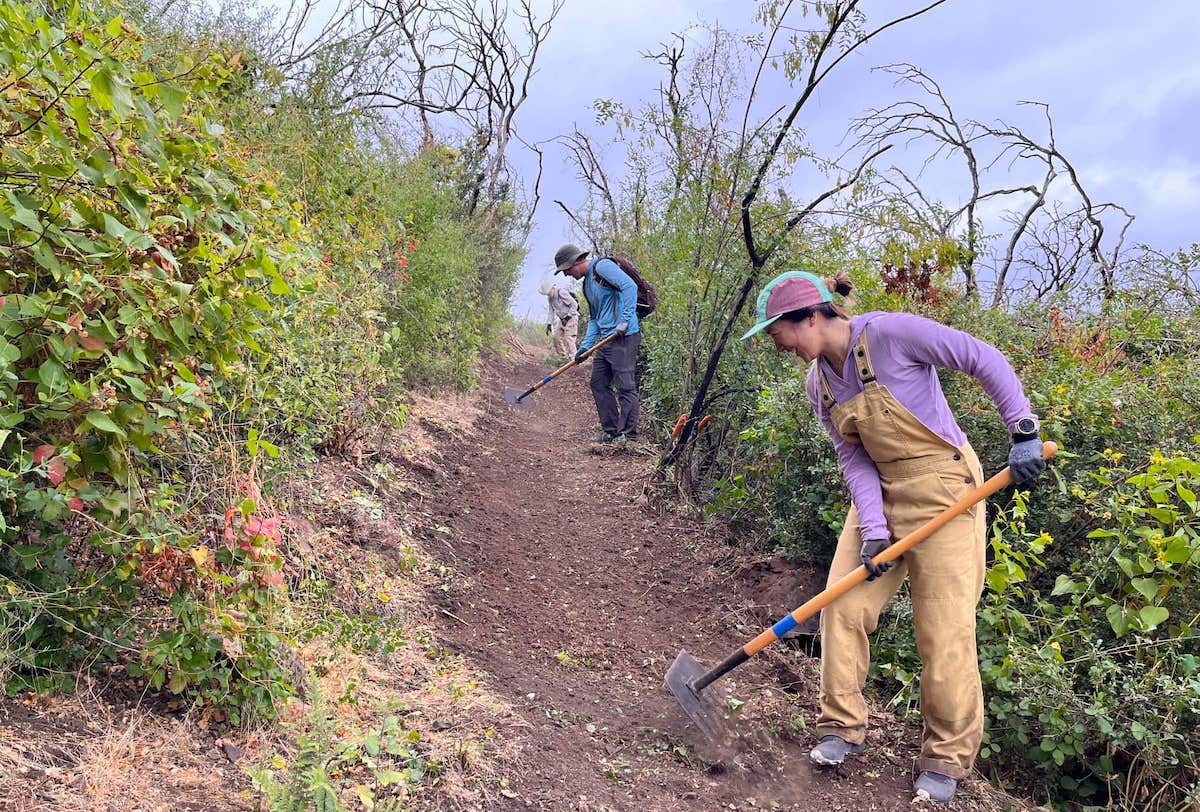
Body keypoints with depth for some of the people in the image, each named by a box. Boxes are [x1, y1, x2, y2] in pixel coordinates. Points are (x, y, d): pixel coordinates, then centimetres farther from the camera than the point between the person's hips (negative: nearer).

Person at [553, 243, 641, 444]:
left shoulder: (602, 267, -7)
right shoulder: (587, 284, 22)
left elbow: (630, 286, -21)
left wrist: (625, 320, -25)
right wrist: (586, 346, 14)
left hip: (624, 337, -10)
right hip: (606, 340, 10)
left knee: (625, 386, -8)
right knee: (599, 384, 12)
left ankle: (629, 435, -4)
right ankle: (611, 431, 19)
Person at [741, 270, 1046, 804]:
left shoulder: (891, 333, -20)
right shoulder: (819, 383, 0)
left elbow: (985, 361, -15)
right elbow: (854, 459, 0)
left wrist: (1023, 432, -20)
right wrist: (873, 529, -11)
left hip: (943, 490, -6)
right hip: (878, 494, 7)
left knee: (946, 630, -2)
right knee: (843, 605, 1)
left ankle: (947, 758, 15)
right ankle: (842, 727, 18)